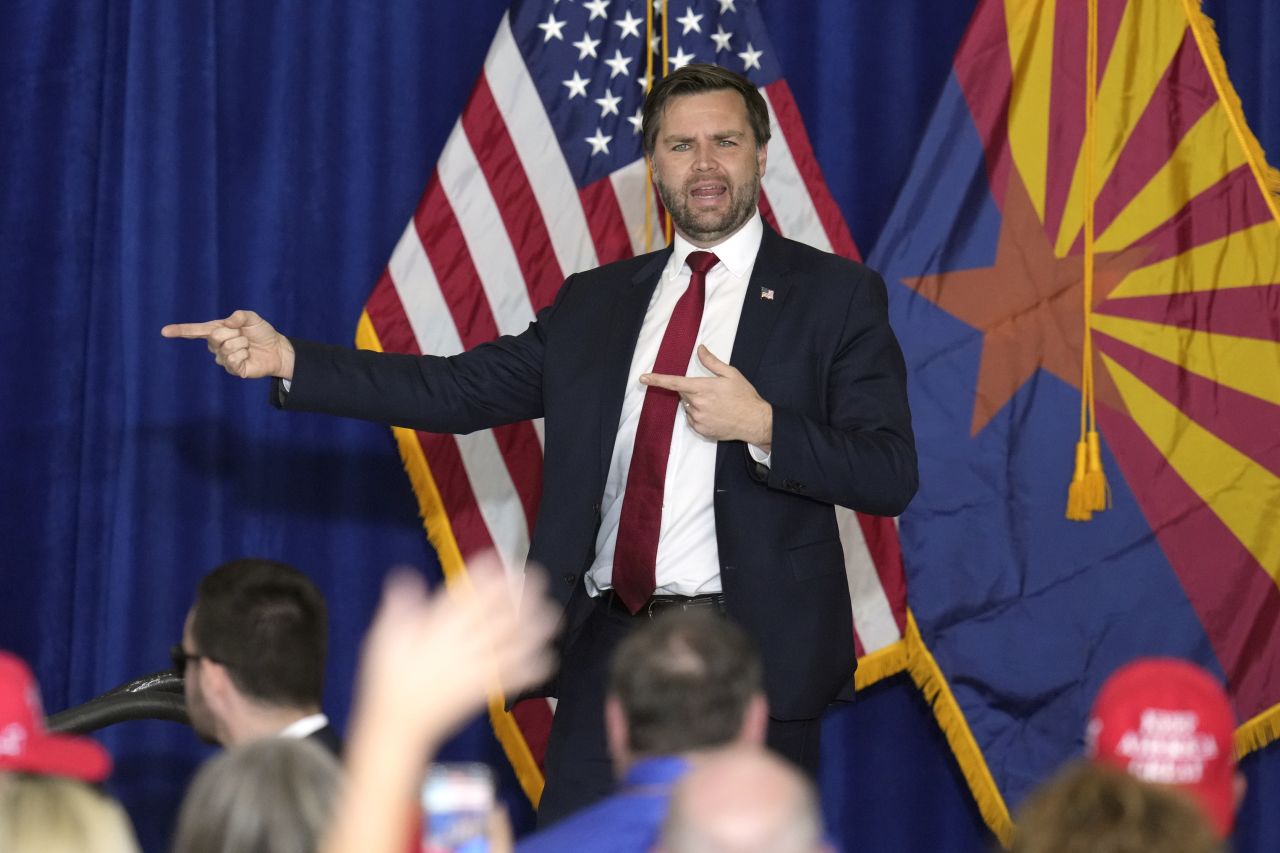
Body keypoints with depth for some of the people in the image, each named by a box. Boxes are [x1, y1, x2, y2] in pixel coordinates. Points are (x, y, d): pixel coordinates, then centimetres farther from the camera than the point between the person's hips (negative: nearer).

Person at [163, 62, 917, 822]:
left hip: (753, 653, -3)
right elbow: (461, 389, 8)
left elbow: (891, 476, -5)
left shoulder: (836, 295, 2)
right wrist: (287, 358, 0)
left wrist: (762, 427, -20)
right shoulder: (596, 301, 15)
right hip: (607, 646, 4)